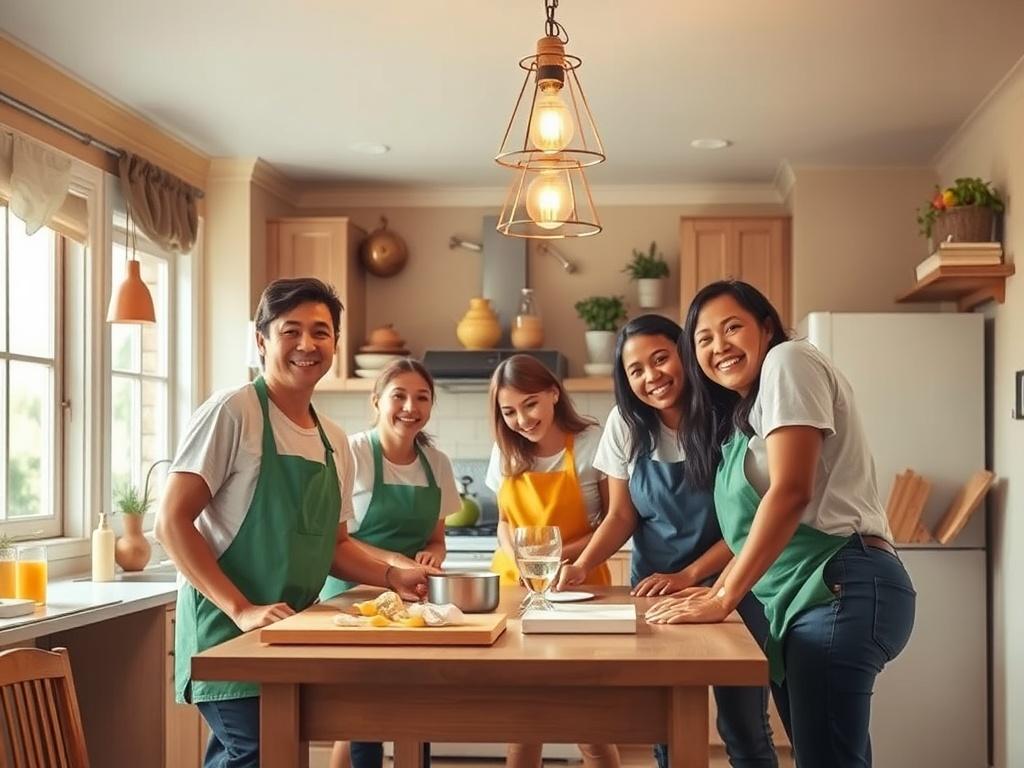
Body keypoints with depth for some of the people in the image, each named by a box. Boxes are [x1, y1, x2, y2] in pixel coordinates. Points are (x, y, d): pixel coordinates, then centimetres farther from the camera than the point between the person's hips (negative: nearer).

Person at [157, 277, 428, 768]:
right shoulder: (234, 412, -10)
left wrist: (391, 576, 3)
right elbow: (172, 523, -14)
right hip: (229, 632, -7)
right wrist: (241, 609, -21)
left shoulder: (334, 442, 11)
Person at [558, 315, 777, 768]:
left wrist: (688, 577, -19)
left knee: (743, 730, 3)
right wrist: (582, 566, -16)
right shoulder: (626, 424, -4)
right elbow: (622, 516, 1)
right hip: (654, 590, 3)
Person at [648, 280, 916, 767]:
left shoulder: (788, 362, -4)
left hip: (840, 589, -9)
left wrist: (723, 600, -15)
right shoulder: (740, 415, 23)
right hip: (797, 598, 9)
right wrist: (717, 589, 6)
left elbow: (791, 492, -16)